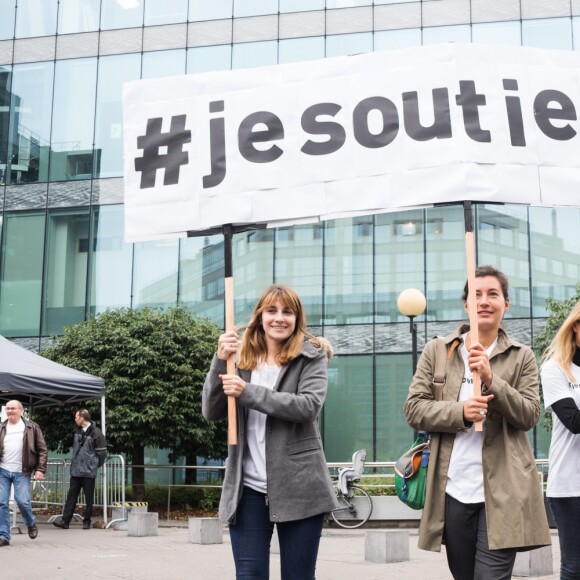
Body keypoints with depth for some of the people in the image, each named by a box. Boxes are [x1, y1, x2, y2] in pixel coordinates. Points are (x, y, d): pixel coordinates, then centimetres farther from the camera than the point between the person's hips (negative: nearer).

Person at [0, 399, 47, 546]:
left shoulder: (31, 428, 2)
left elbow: (42, 450, 1)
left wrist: (40, 469, -7)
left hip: (21, 472, -3)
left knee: (22, 500, -9)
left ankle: (31, 524, 21)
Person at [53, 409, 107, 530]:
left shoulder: (96, 433, -12)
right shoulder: (78, 431, 10)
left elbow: (102, 453, -9)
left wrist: (94, 466, 1)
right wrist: (75, 463, 16)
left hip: (89, 472, -6)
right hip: (75, 471, 6)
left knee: (89, 498, 4)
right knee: (71, 496, 5)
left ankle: (87, 521, 12)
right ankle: (65, 521, 5)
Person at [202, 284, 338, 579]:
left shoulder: (312, 356, 1)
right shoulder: (242, 357, 9)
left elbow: (308, 406, -15)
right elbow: (211, 412, 3)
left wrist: (247, 392, -20)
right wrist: (220, 360, -11)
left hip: (299, 487, -2)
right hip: (248, 488, 2)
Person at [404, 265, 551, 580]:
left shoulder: (522, 356, 6)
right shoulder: (437, 350, 7)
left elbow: (529, 415, -2)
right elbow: (413, 408, 2)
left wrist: (491, 379, -17)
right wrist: (459, 412, -16)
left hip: (503, 492, -2)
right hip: (453, 489, 2)